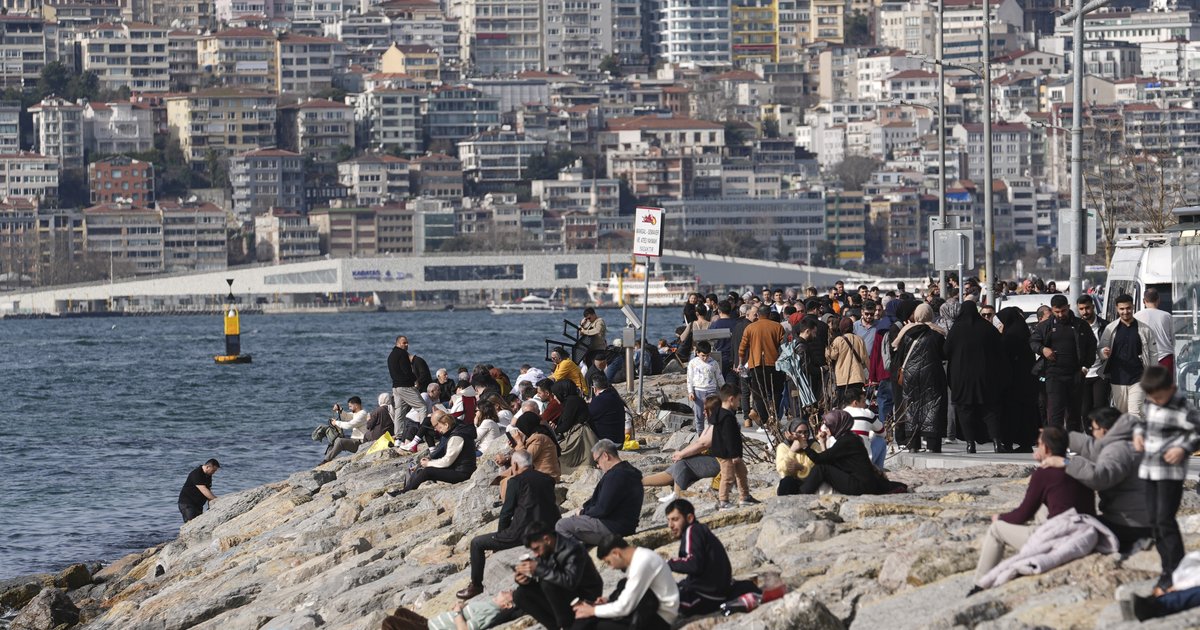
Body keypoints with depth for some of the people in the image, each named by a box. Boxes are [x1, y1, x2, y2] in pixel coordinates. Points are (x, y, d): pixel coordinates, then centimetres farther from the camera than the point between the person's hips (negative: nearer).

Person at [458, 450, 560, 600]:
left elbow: (507, 511, -5)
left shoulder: (516, 481, -8)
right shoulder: (547, 480, 11)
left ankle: (476, 586, 14)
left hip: (522, 534, -7)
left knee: (477, 543, 9)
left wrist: (501, 530, 14)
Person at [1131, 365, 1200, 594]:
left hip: (1171, 471, -8)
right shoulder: (1149, 403, 8)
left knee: (1165, 520, -12)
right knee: (1155, 521, 10)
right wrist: (1138, 432, 6)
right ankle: (1167, 570, 18)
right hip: (1149, 469, 8)